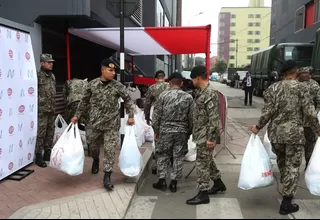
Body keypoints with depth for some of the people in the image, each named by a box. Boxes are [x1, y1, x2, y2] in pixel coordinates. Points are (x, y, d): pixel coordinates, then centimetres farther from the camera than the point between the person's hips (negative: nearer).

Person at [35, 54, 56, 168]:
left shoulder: (52, 76, 14)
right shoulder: (38, 75, -10)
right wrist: (37, 107, -15)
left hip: (51, 110, 8)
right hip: (42, 110, -7)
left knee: (50, 132, 13)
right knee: (41, 133, -3)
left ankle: (48, 153, 24)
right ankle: (38, 156, 7)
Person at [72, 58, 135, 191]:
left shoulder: (118, 86, -6)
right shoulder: (92, 84, -3)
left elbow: (127, 100, 4)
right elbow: (85, 101, 8)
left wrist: (130, 116, -2)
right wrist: (77, 115, 8)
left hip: (111, 124, -1)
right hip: (94, 122, 2)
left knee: (109, 150, -3)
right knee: (93, 145, 17)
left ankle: (107, 177, 6)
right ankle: (96, 160, 51)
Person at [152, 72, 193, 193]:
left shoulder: (163, 95, -6)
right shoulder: (188, 97, -1)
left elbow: (156, 115, -4)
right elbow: (191, 117, 2)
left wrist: (156, 130, 7)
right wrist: (189, 132, 13)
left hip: (165, 130, -1)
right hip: (182, 131, 1)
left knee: (163, 155, 12)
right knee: (178, 157, 9)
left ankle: (162, 181, 15)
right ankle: (174, 183, 14)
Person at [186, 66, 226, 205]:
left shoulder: (210, 94, -20)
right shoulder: (200, 91, 10)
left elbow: (214, 118, -22)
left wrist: (211, 138, -22)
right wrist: (195, 132, 21)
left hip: (206, 135, -10)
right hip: (200, 133, 10)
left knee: (202, 163, -2)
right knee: (208, 160, 21)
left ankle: (203, 194, 9)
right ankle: (218, 183, 38)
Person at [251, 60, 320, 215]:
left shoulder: (272, 88, 1)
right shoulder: (301, 88, -5)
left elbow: (268, 112, -4)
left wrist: (258, 127, 8)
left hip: (275, 132, 4)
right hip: (294, 133, -3)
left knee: (281, 161, 24)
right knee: (292, 166, 4)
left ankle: (285, 188, 43)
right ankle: (286, 203, 7)